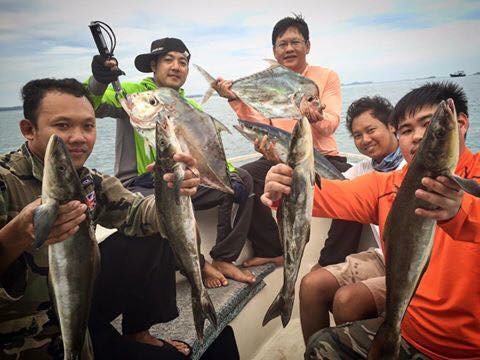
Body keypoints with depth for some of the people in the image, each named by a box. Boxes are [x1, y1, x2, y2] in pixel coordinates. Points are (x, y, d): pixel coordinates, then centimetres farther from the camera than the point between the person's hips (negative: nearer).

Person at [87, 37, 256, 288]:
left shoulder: (191, 108, 13)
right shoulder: (133, 94, -4)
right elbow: (91, 105, -20)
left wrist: (230, 175, -9)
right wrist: (98, 82, -42)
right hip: (138, 186, -6)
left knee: (243, 180, -4)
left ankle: (223, 260, 0)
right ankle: (198, 265, -6)